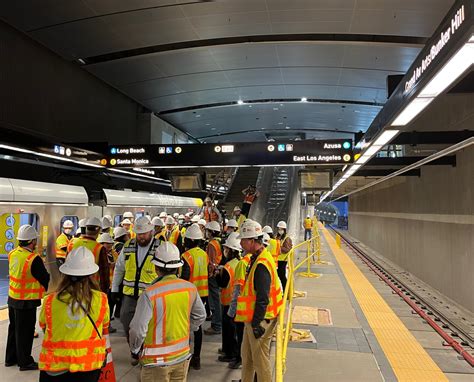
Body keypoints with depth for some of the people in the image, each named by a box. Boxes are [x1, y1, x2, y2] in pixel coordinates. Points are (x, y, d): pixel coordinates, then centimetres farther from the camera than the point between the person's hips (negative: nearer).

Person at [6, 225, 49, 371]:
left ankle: (10, 358, 35)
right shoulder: (33, 259, -25)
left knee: (14, 328, 21)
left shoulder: (12, 254, -3)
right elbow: (45, 279, -15)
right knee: (25, 332, 6)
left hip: (12, 298, 7)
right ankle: (25, 362, 19)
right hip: (26, 302, -7)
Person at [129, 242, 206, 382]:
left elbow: (138, 329, -19)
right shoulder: (190, 288, -7)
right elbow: (200, 316, 7)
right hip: (183, 355, 4)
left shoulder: (150, 293, -23)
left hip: (156, 360, -4)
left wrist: (135, 349, -1)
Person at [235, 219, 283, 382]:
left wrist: (257, 323, -21)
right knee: (246, 355, 22)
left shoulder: (262, 264, -25)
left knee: (260, 359, 4)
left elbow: (263, 299, -26)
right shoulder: (256, 259, 8)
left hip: (260, 319, -10)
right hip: (253, 318, 10)